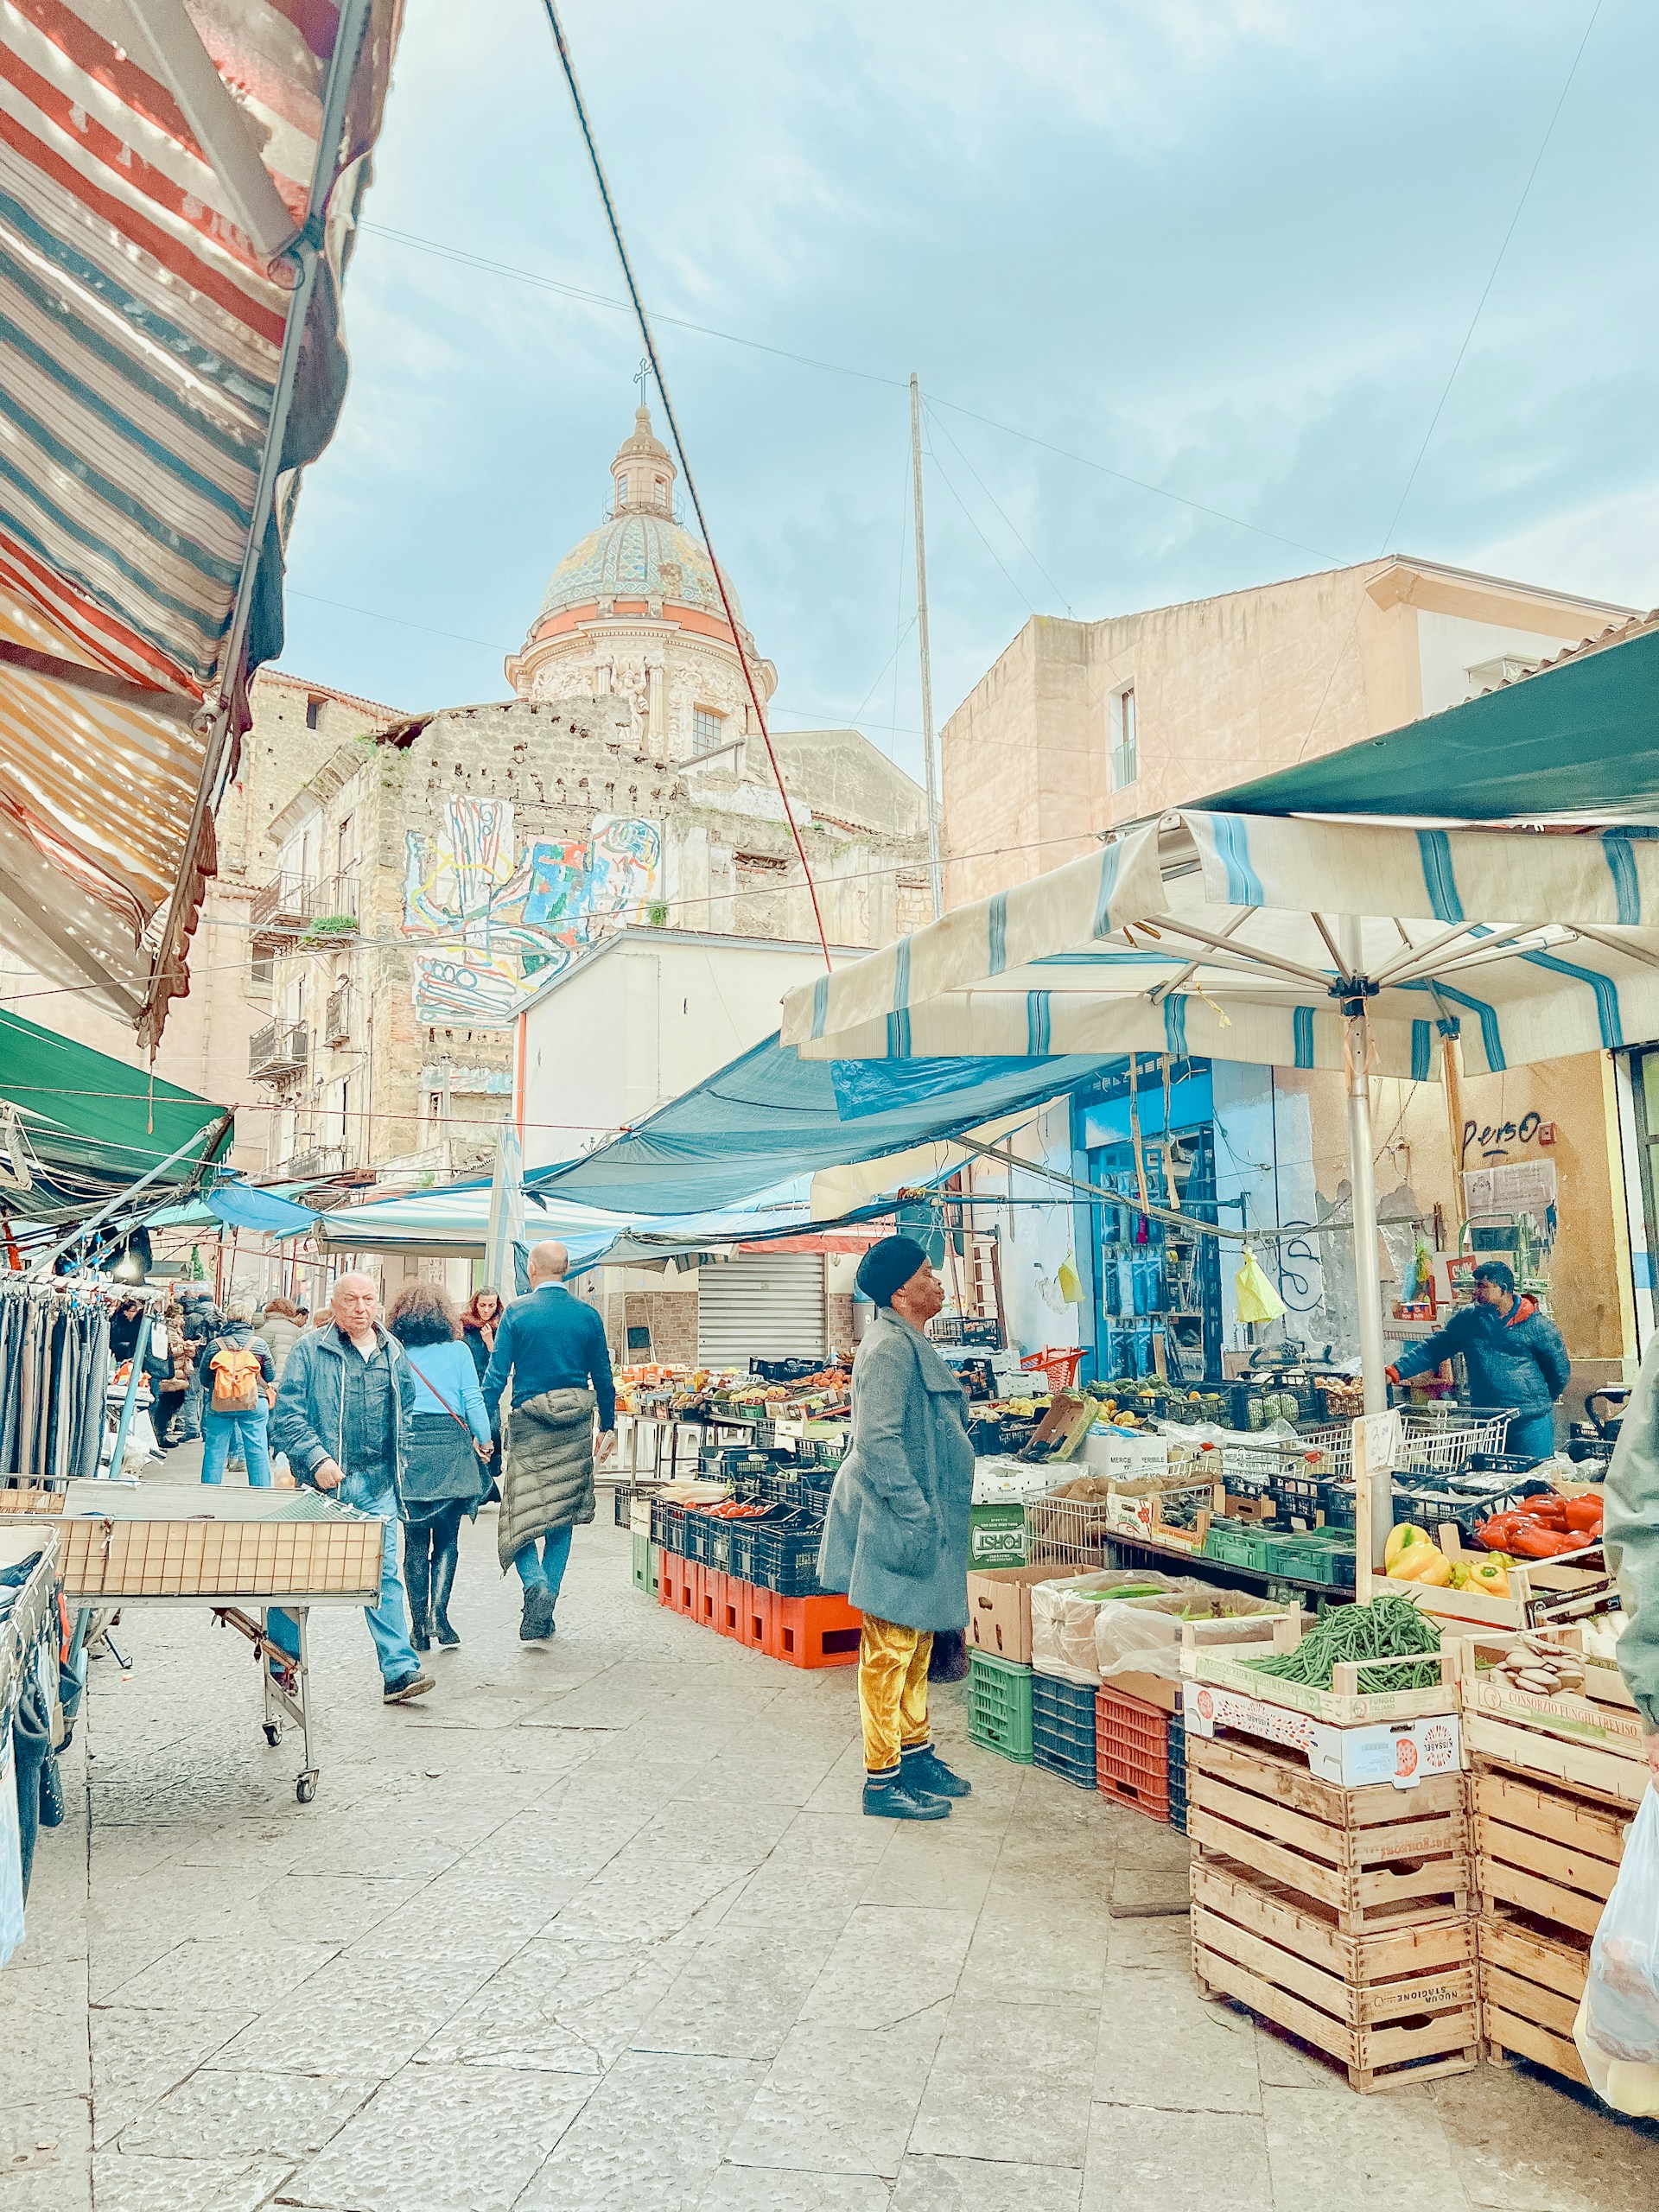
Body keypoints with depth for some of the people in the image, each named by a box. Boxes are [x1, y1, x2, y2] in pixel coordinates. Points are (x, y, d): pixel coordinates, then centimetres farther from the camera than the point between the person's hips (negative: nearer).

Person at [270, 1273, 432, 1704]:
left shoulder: (392, 1351, 11)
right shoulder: (310, 1350, -3)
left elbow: (405, 1410, 21)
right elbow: (286, 1414, -7)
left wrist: (398, 1459, 12)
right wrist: (316, 1458, -17)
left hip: (377, 1484, 3)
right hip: (324, 1481, -3)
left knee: (383, 1573, 0)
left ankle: (400, 1670, 1)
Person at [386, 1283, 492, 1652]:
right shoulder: (458, 1351, 3)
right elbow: (473, 1401, 1)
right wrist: (484, 1442, 13)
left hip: (407, 1446, 1)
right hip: (451, 1445, 0)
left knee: (415, 1543, 8)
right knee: (447, 1540, 8)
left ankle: (419, 1626, 10)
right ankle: (438, 1611, -9)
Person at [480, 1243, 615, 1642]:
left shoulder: (517, 1312, -5)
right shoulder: (588, 1316, 1)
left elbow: (496, 1374, -6)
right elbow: (602, 1377, 7)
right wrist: (608, 1426, 17)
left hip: (529, 1424, -2)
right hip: (575, 1428, 3)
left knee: (519, 1516, 6)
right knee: (563, 1518, 11)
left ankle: (536, 1583, -20)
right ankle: (542, 1618, 14)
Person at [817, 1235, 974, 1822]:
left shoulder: (910, 1345, 15)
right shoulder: (890, 1347, -18)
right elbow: (879, 1442, -24)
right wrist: (916, 1514, -24)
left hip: (916, 1517, 11)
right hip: (894, 1522, -11)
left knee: (915, 1647, 19)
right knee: (889, 1651, -2)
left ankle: (916, 1754, 32)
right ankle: (882, 1781, 7)